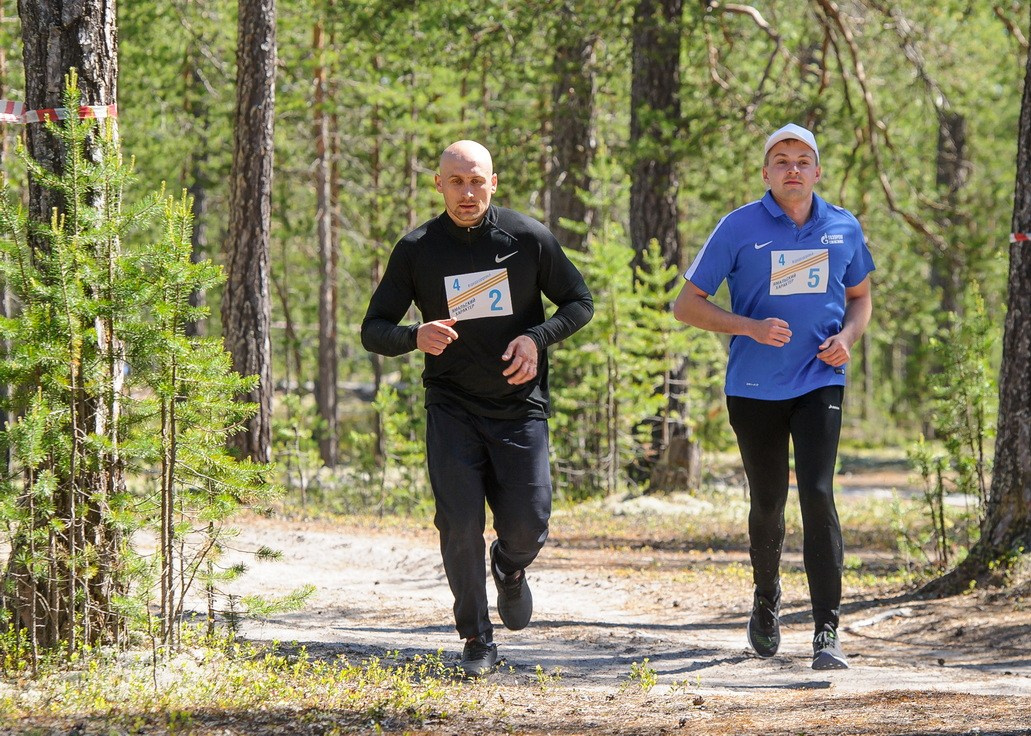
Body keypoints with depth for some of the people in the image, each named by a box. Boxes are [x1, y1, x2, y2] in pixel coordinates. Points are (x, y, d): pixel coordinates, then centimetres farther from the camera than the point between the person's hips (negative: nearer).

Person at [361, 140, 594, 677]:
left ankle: (510, 570, 34)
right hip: (452, 409, 0)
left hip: (520, 406, 0)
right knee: (459, 523, -10)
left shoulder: (529, 238, -3)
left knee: (527, 527, -4)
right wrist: (415, 337, -23)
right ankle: (476, 641, 6)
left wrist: (537, 337, -13)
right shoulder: (416, 250, -2)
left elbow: (580, 303, 7)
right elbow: (373, 331, 0)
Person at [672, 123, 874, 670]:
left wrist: (846, 337, -3)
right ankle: (766, 601, 39)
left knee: (818, 494, -15)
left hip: (819, 383, 0)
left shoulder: (843, 228, 5)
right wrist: (750, 327, -17)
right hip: (755, 388, 0)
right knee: (767, 502, 11)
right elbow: (687, 305, -2)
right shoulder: (739, 228, -4)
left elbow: (860, 297, 20)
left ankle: (827, 633, -16)